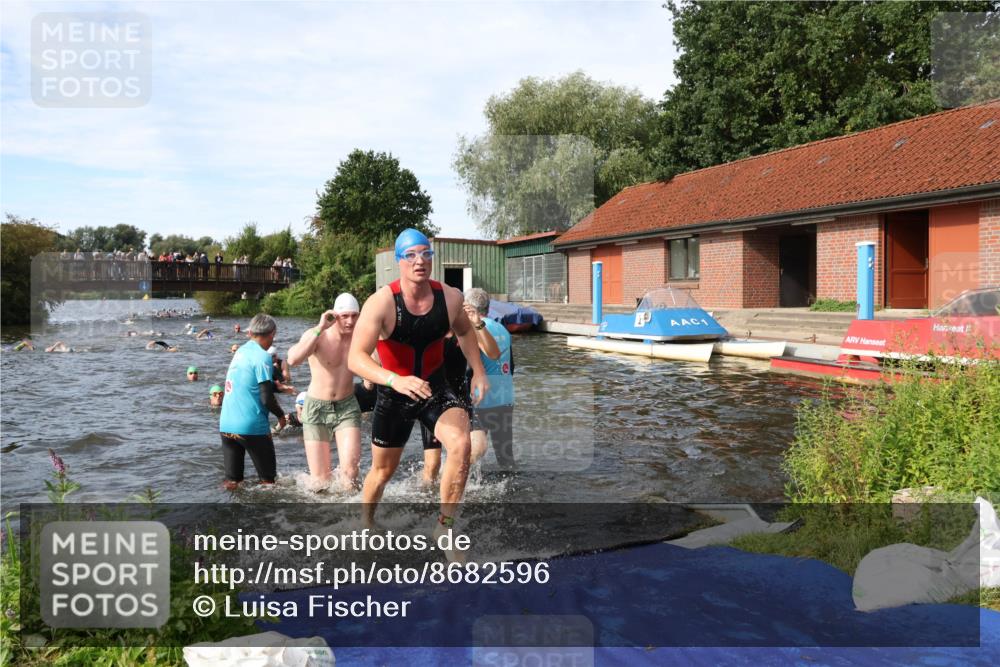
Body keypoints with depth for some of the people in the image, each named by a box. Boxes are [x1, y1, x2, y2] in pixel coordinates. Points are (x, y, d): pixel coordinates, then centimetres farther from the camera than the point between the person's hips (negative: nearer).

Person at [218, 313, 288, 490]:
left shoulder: (240, 351, 9)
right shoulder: (262, 356, -13)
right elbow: (266, 398, -15)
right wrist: (281, 415, 2)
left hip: (226, 425, 7)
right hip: (251, 427, -7)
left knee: (231, 482, 13)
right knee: (268, 480, 9)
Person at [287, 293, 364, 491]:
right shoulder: (317, 335, -16)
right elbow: (293, 359, -35)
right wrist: (320, 328, -36)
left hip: (347, 407, 2)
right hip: (317, 408, -1)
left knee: (350, 469, -18)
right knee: (319, 480, 2)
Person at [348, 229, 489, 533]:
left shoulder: (450, 297, -10)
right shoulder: (381, 303, -23)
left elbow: (465, 332, 14)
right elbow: (355, 358, -33)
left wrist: (478, 372, 4)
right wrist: (395, 380, -49)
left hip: (436, 389, 2)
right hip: (393, 394, -2)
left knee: (461, 445, -26)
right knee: (383, 470, 15)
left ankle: (445, 526, -9)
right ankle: (365, 523, 47)